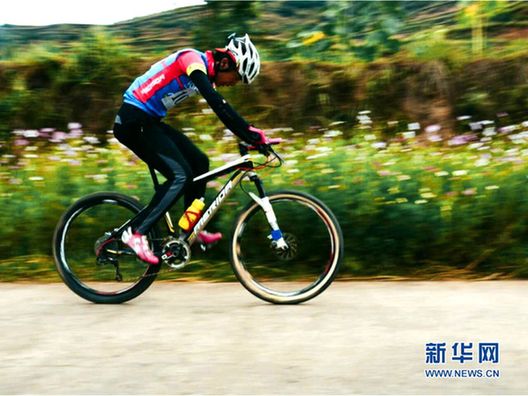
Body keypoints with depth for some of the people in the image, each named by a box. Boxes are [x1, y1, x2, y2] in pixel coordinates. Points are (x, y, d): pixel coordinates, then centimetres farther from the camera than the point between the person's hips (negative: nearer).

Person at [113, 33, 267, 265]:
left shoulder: (206, 74, 12)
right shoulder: (193, 59, -17)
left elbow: (224, 112, 15)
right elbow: (213, 100, -30)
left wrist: (250, 137, 4)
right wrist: (252, 134, -33)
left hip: (149, 121, 10)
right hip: (133, 120, -10)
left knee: (199, 163, 8)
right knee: (180, 175, -15)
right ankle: (136, 233, -13)